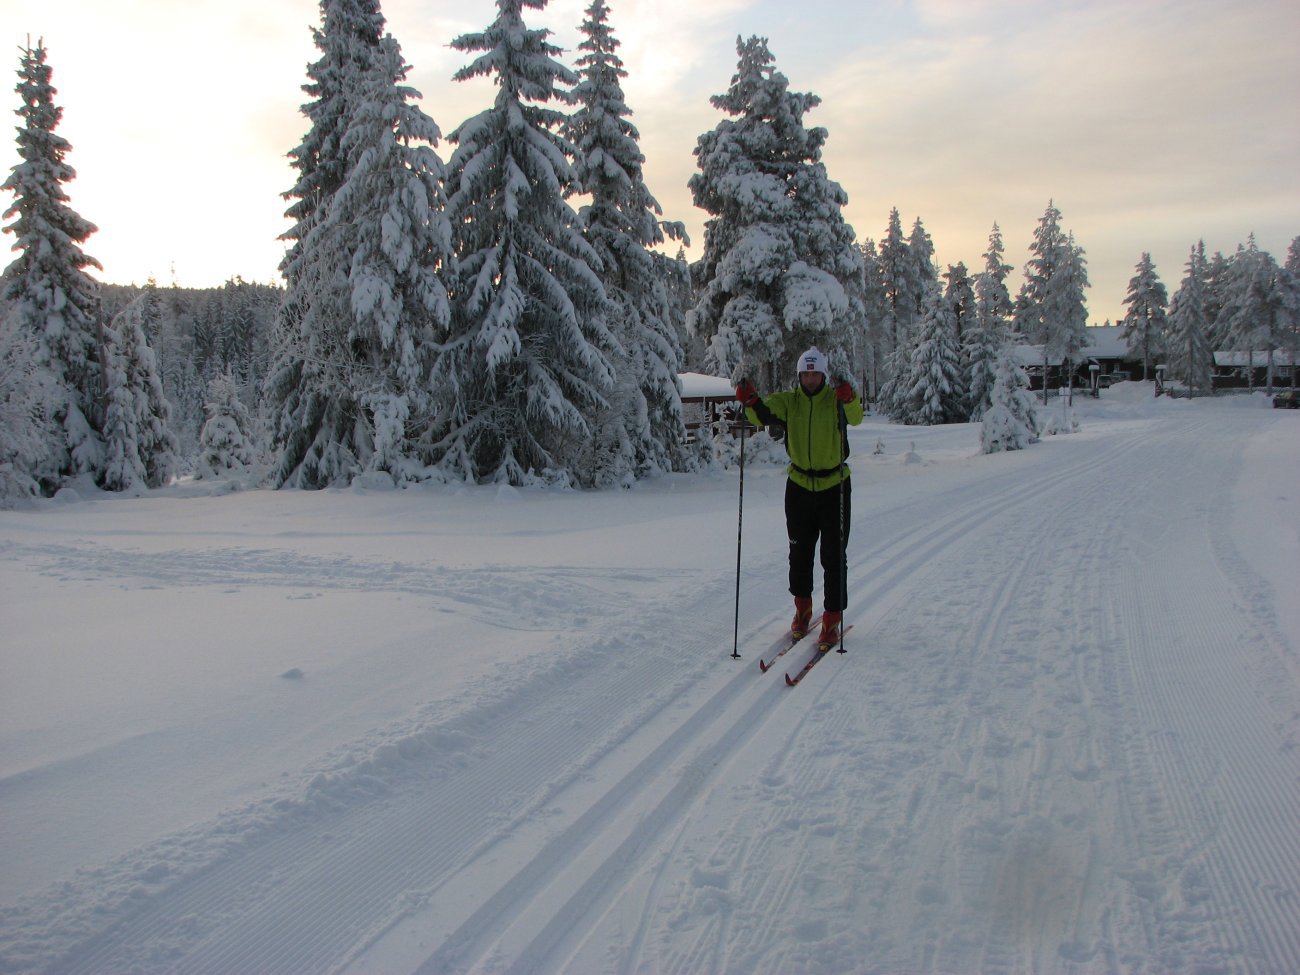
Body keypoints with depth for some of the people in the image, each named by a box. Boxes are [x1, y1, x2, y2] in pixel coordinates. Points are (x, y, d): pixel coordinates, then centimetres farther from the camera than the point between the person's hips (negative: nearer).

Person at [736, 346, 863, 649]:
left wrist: (849, 399, -50)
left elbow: (855, 417, -29)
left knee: (834, 556, 0)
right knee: (799, 552, 14)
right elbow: (763, 414, -19)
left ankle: (833, 619, 10)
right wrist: (750, 400, -41)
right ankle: (802, 607, 34)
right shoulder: (789, 400, -3)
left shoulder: (836, 399, -9)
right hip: (799, 485, 3)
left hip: (834, 486, -3)